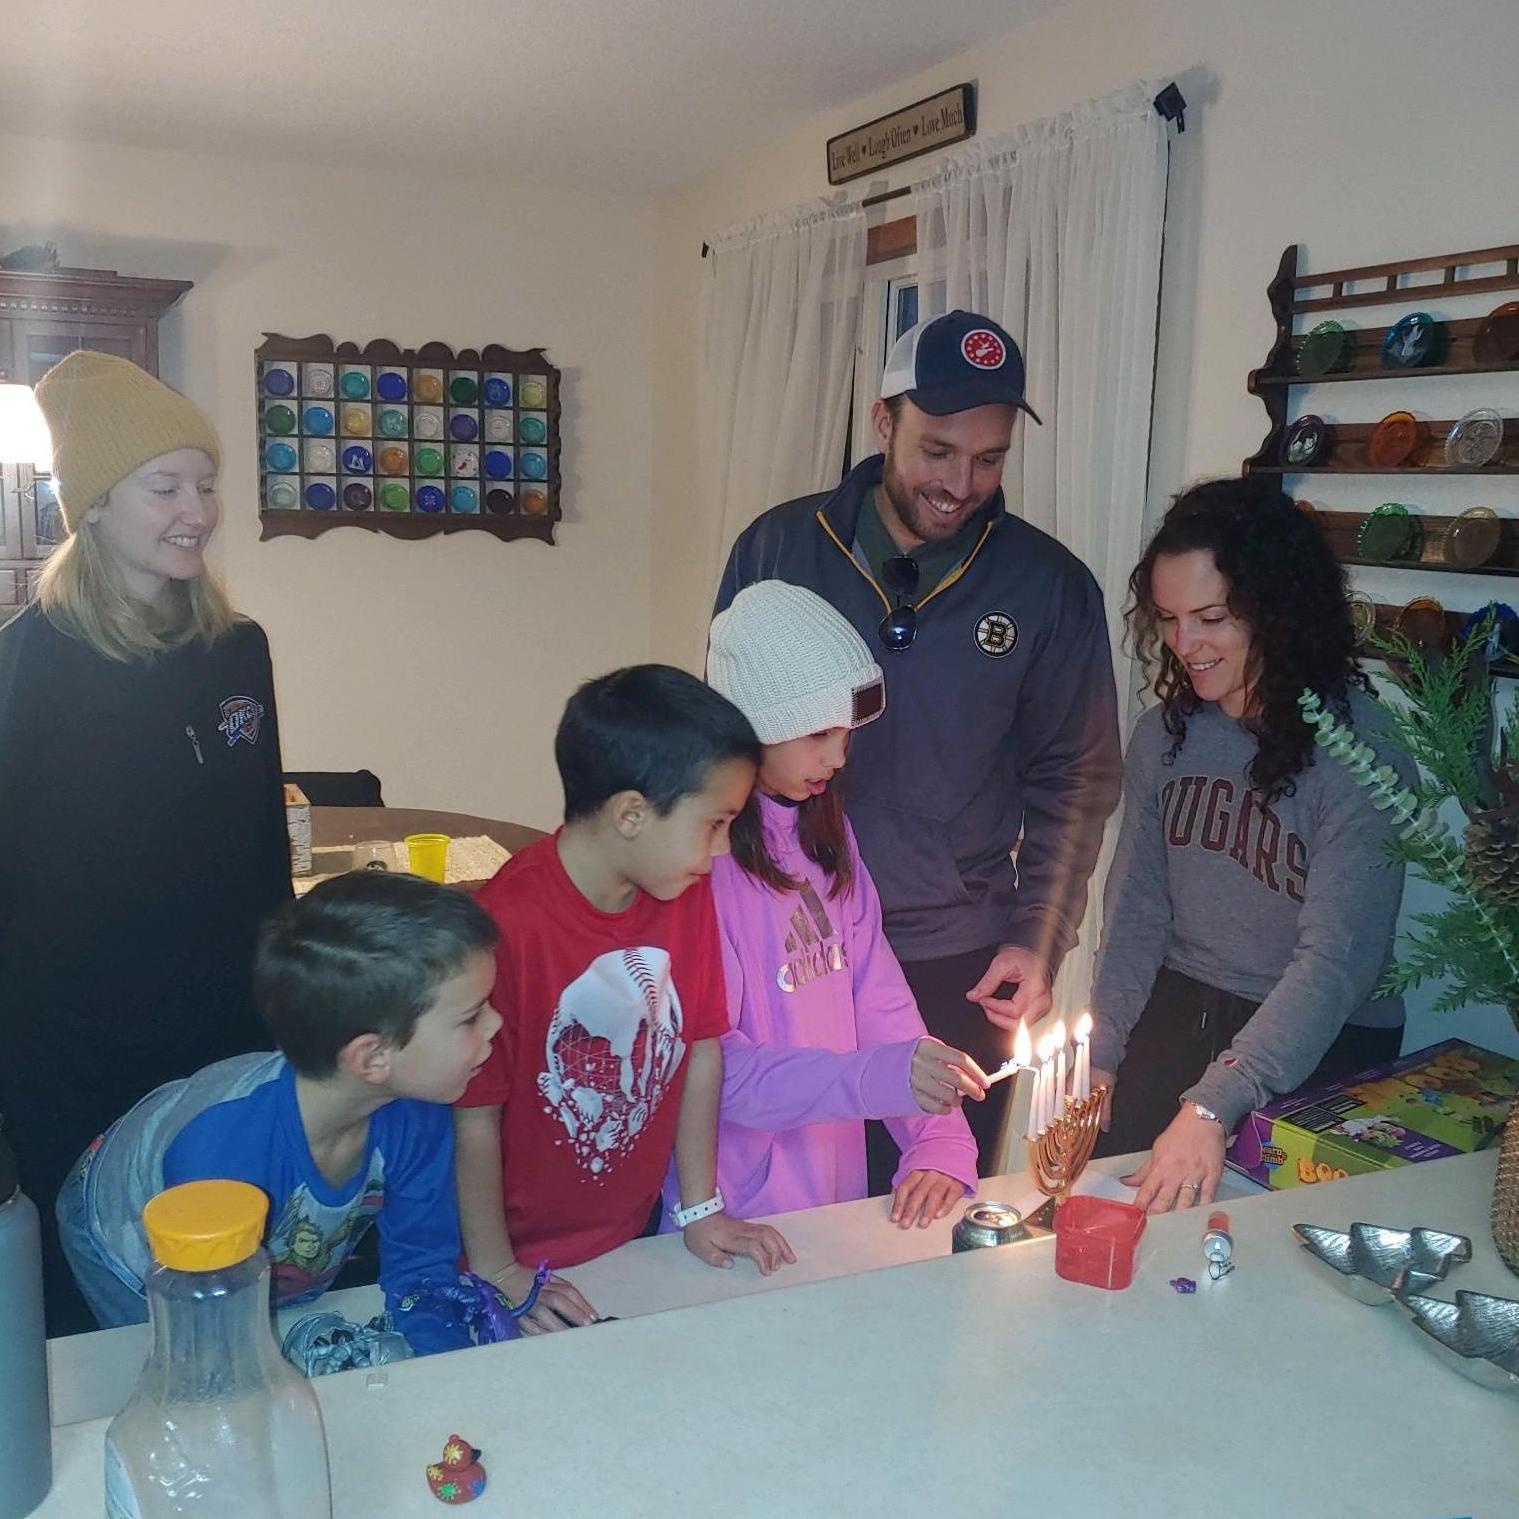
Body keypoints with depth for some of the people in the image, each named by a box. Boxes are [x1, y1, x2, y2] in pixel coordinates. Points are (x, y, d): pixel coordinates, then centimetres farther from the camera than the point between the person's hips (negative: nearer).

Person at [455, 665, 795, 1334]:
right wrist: (497, 1274, -11)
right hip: (525, 1262, -5)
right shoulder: (506, 925, -27)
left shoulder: (688, 895, -8)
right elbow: (474, 1118, -20)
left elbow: (701, 1049, 1)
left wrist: (699, 1210, 5)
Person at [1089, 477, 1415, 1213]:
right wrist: (1101, 1057, -1)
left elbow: (1336, 958, -23)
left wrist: (1215, 1105, -30)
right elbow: (1136, 909, 5)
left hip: (1321, 1044, -4)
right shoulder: (1165, 734, 0)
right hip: (1178, 1015, 5)